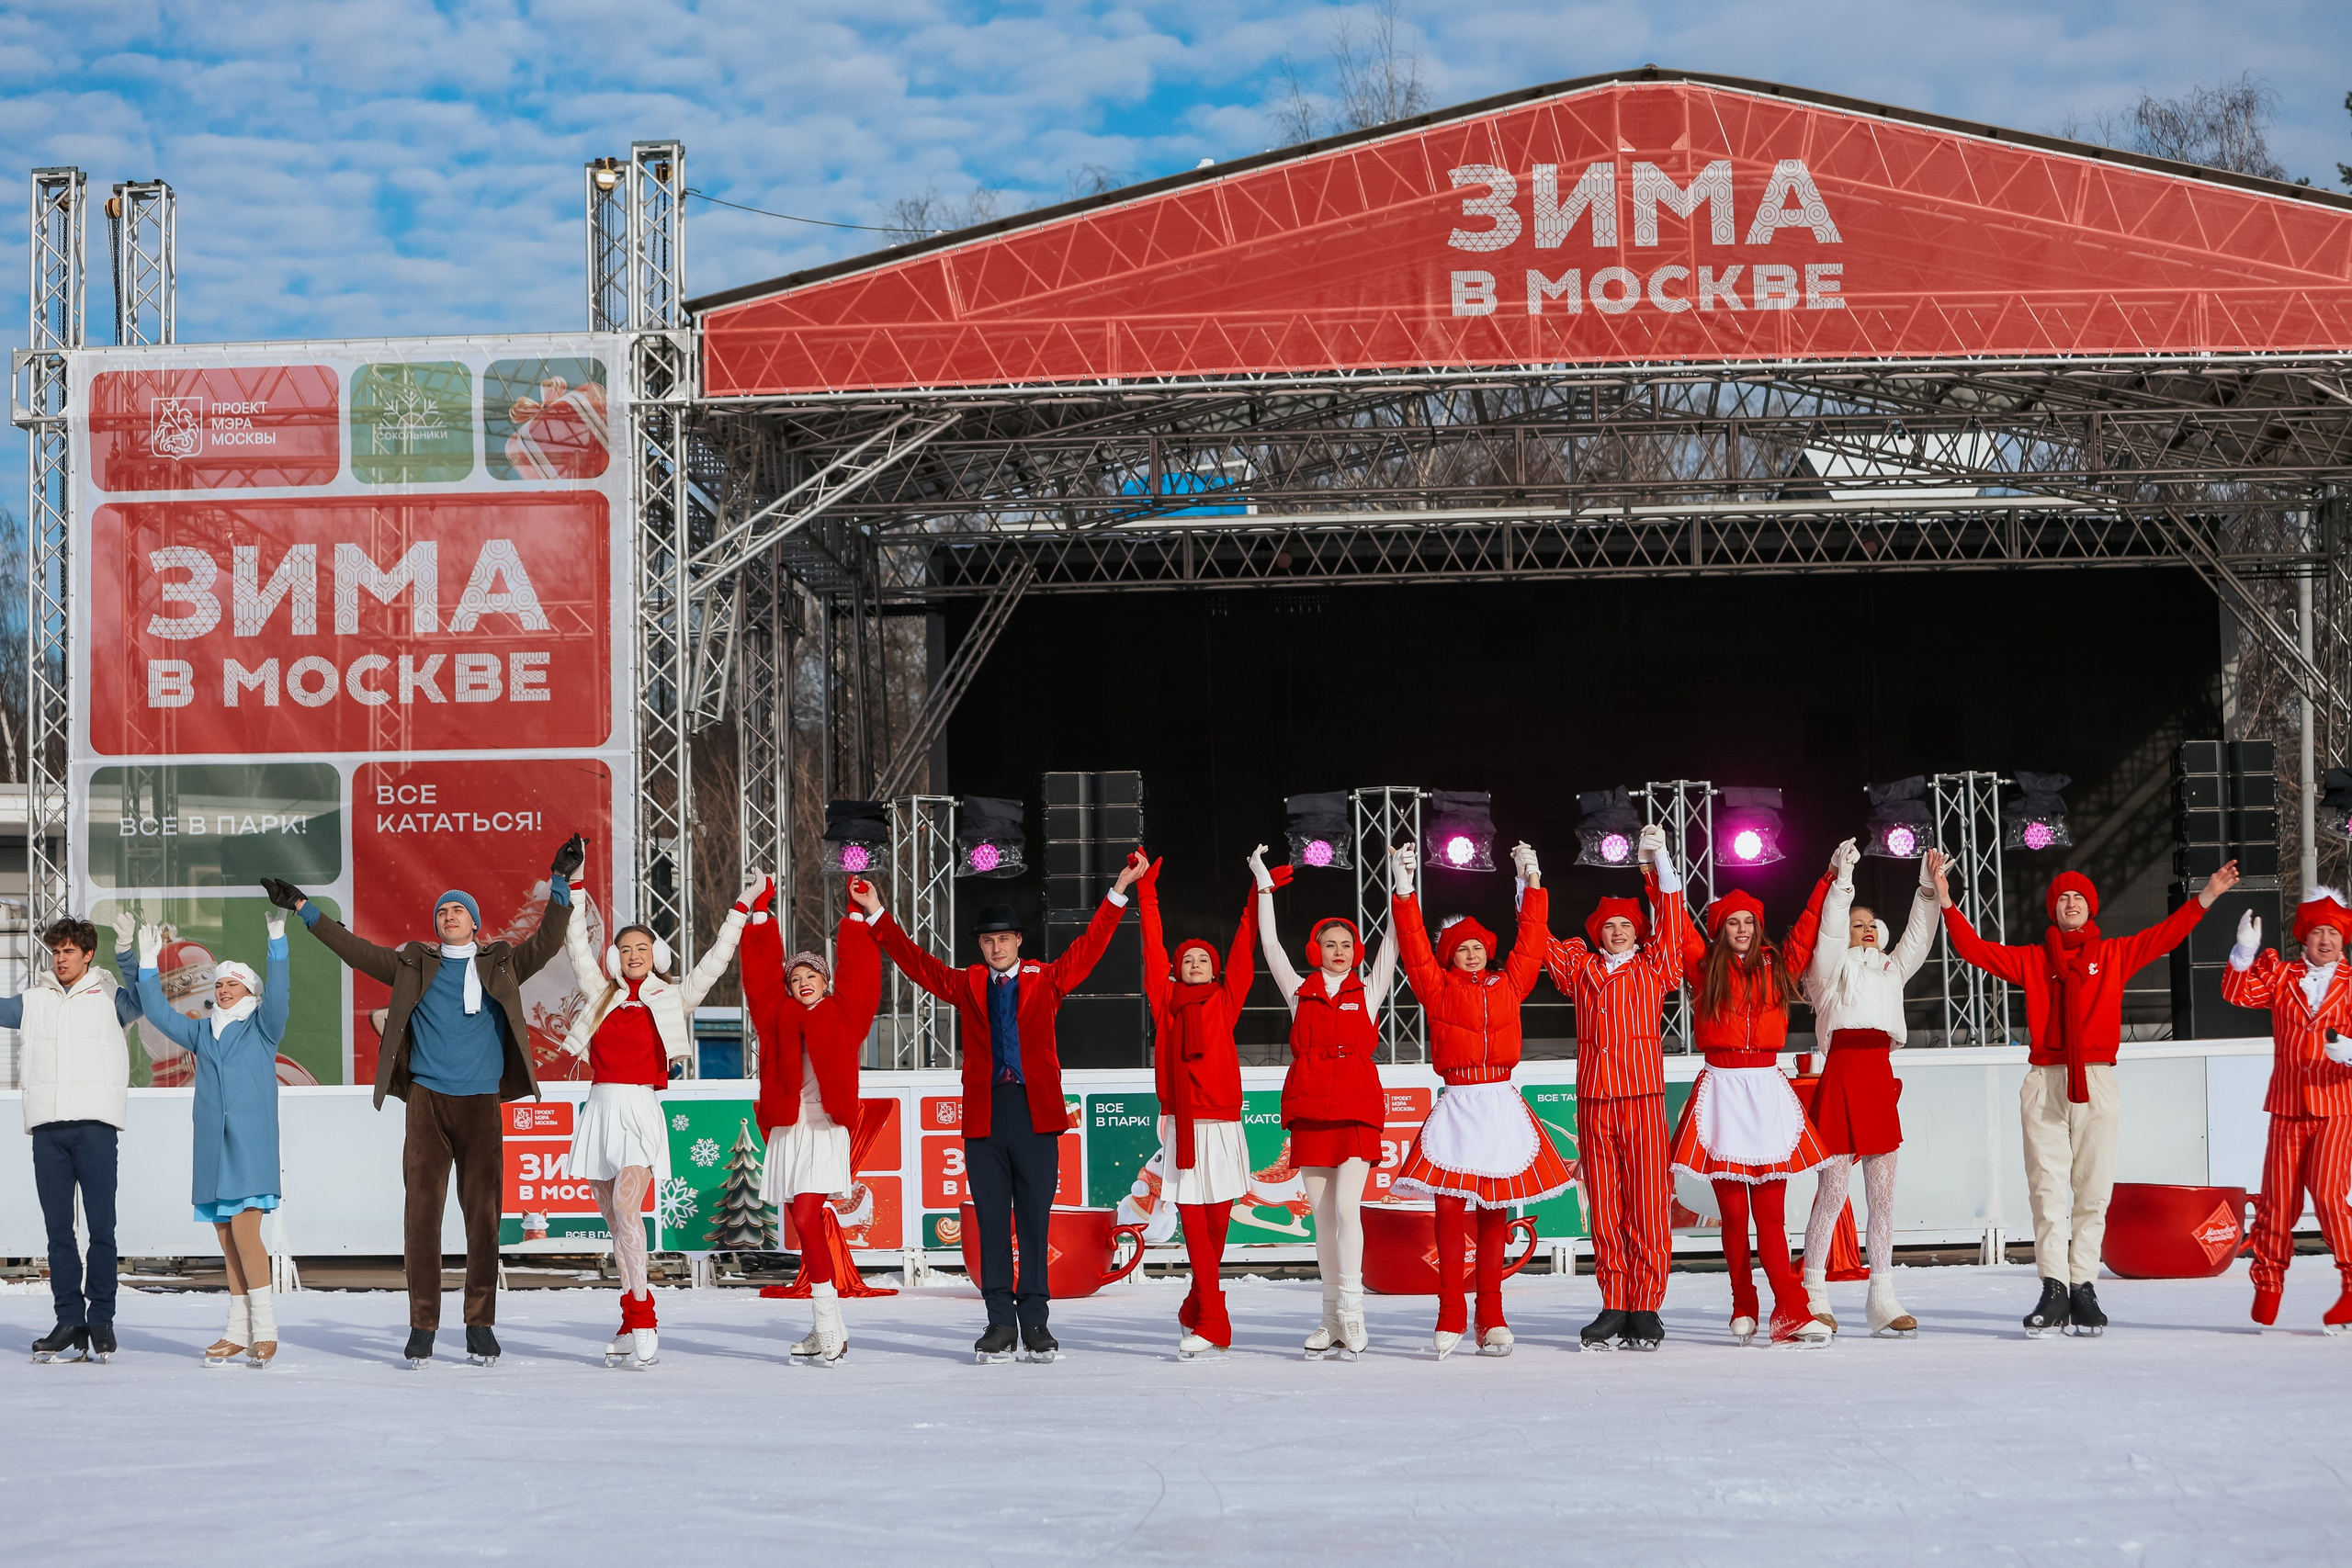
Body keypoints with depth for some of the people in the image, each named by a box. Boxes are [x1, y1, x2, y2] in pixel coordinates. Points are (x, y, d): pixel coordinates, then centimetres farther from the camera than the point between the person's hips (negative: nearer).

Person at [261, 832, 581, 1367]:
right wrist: (304, 909, 12)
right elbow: (357, 950, 15)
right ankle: (422, 1327, 0)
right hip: (426, 1101, 1)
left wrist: (560, 883, -9)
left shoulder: (501, 965, 12)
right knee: (422, 1212, -4)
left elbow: (547, 942, 2)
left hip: (481, 1103, -1)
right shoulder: (413, 965, 14)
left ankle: (480, 1326, 4)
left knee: (483, 1215, -2)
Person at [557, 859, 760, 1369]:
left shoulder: (673, 999, 8)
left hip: (641, 1110, -4)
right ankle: (634, 1327, 11)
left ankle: (641, 1322, -22)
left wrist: (742, 908, 7)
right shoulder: (603, 995, 15)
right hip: (600, 1110, 4)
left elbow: (715, 961, 8)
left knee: (625, 1208, -21)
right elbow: (576, 945, 18)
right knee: (615, 1223, 5)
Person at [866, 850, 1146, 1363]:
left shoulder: (1046, 981, 10)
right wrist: (878, 916, 8)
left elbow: (1088, 948, 6)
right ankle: (1000, 1323, 4)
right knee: (992, 1222, 1)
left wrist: (1119, 892, -1)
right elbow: (917, 963, 13)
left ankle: (1035, 1321, 5)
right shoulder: (967, 986, 13)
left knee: (1035, 1220, 0)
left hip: (1036, 1114, -1)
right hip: (984, 1115, 1)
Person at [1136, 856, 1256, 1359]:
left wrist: (1257, 897, 5)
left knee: (1216, 1223, 3)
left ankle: (1197, 1311, 17)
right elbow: (1153, 945, 12)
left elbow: (1243, 949, 8)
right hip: (1180, 1124, 0)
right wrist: (1146, 892, 13)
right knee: (1194, 1223, -4)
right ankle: (1213, 1326, -5)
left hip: (1221, 1123, 0)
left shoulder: (1224, 1001, 10)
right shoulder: (1166, 1000, 10)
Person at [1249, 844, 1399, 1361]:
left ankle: (1351, 1314, -16)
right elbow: (1270, 945, 8)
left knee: (1346, 1208, -14)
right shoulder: (1300, 992, 12)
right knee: (1322, 1215, 4)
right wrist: (1265, 887, 5)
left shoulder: (1368, 991, 9)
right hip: (1309, 1107, 2)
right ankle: (1332, 1319, 8)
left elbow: (1394, 944, 4)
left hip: (1358, 1107, -2)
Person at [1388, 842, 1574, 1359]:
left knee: (1495, 1211, 4)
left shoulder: (1508, 985, 12)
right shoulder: (1438, 988, 6)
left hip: (1501, 1107, 2)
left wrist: (1533, 885, 14)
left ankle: (1491, 1317, 8)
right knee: (1449, 1207, -9)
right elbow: (1414, 949, -2)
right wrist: (1404, 892, -9)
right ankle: (1450, 1318, -6)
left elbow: (1530, 944, 15)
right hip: (1457, 1106, -2)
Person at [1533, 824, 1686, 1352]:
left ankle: (1646, 1309, -3)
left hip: (1643, 1097, -2)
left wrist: (1658, 859, -1)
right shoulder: (1579, 968, 17)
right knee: (1604, 1209, 2)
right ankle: (1614, 1309, 6)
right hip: (1593, 1100, 2)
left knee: (1647, 1206, -5)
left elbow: (1670, 913, 4)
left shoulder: (1653, 967, 11)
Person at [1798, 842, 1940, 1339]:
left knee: (1882, 1194, 3)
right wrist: (1843, 880, -16)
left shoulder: (1890, 968, 24)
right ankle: (1814, 1295, -2)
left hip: (1880, 1079, 6)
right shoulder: (1832, 966, 8)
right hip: (1843, 1072, -6)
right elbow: (1830, 930, -7)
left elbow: (1918, 938, 15)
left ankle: (1882, 1300, 4)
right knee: (1834, 1189, -7)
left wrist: (1930, 889, 5)